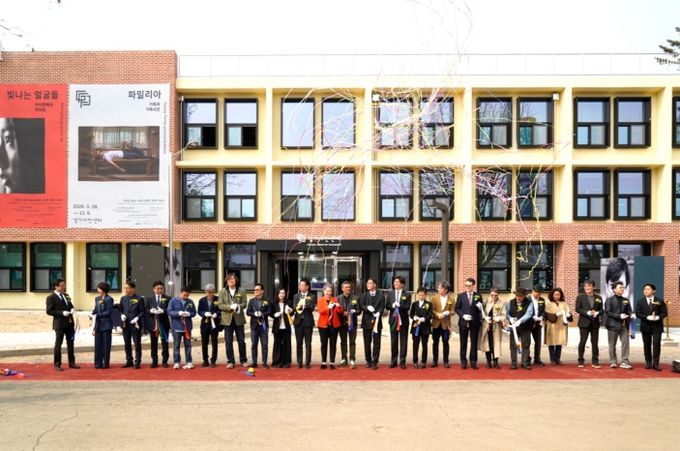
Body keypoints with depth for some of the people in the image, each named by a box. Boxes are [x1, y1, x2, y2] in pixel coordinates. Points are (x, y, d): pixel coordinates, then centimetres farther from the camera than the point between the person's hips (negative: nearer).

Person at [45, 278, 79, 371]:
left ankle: (71, 362, 21)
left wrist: (72, 309, -1)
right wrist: (62, 313, -20)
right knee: (58, 344, 2)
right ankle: (57, 364, 11)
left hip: (70, 323, 7)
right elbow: (49, 311, -12)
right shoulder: (51, 297, -7)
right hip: (59, 324, -7)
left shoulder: (66, 296, 14)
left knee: (70, 343, 12)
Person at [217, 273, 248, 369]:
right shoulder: (222, 291, 4)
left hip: (239, 319, 0)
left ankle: (243, 360, 15)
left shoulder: (241, 291, 4)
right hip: (227, 319, 0)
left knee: (241, 341, 6)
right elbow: (220, 305, -4)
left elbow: (245, 303, 0)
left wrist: (238, 306, -20)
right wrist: (230, 307, -19)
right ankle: (230, 361, 12)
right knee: (228, 342, 3)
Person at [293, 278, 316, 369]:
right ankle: (299, 362, 11)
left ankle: (308, 362, 2)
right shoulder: (296, 296, 11)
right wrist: (298, 307, -23)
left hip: (308, 321, -3)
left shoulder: (312, 296, 2)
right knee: (299, 343, 5)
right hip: (298, 321, 3)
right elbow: (294, 307, -1)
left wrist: (304, 305, -28)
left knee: (308, 343, -1)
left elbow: (312, 308, -10)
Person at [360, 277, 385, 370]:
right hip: (366, 321, 2)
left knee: (376, 343, -1)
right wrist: (368, 308, -21)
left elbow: (382, 307, -7)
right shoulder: (364, 295, 12)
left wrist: (378, 314, -25)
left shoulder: (381, 296, 4)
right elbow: (361, 306, -1)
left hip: (376, 321, -2)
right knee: (367, 343, 7)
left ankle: (374, 362, 3)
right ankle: (368, 361, 18)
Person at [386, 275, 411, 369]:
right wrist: (392, 306, -17)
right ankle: (393, 361, 15)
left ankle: (402, 362, 8)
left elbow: (407, 307, -10)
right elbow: (387, 306, 3)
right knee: (393, 341, 7)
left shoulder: (407, 294, -1)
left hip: (403, 320, -2)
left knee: (403, 341, 2)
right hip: (393, 319, 2)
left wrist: (399, 306, -24)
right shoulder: (390, 294, 9)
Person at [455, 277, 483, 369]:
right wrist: (463, 315, -12)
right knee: (463, 343, 4)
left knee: (474, 343, 3)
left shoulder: (478, 296, 6)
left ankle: (473, 362, 10)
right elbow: (457, 308, 3)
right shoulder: (460, 295, 5)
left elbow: (481, 309, 7)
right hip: (463, 322, 0)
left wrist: (480, 307, -16)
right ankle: (463, 362, 11)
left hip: (475, 322, 0)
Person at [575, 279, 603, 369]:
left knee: (595, 342, 5)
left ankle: (595, 361, 12)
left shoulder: (599, 298, 9)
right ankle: (581, 361, 9)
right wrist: (587, 312, -18)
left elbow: (601, 310, 8)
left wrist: (597, 313, -14)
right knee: (582, 341, 0)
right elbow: (577, 309, -5)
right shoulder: (580, 297, 2)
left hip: (595, 323, 2)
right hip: (584, 323, -2)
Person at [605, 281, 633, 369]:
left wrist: (630, 316, -13)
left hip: (624, 325, 4)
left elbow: (629, 311, 10)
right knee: (612, 344, 4)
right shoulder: (609, 300, -1)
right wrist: (619, 316, -19)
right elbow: (608, 312, -10)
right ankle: (613, 362, 13)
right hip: (613, 325, -4)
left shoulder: (626, 300, 15)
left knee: (625, 343, -4)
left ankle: (624, 362, 0)